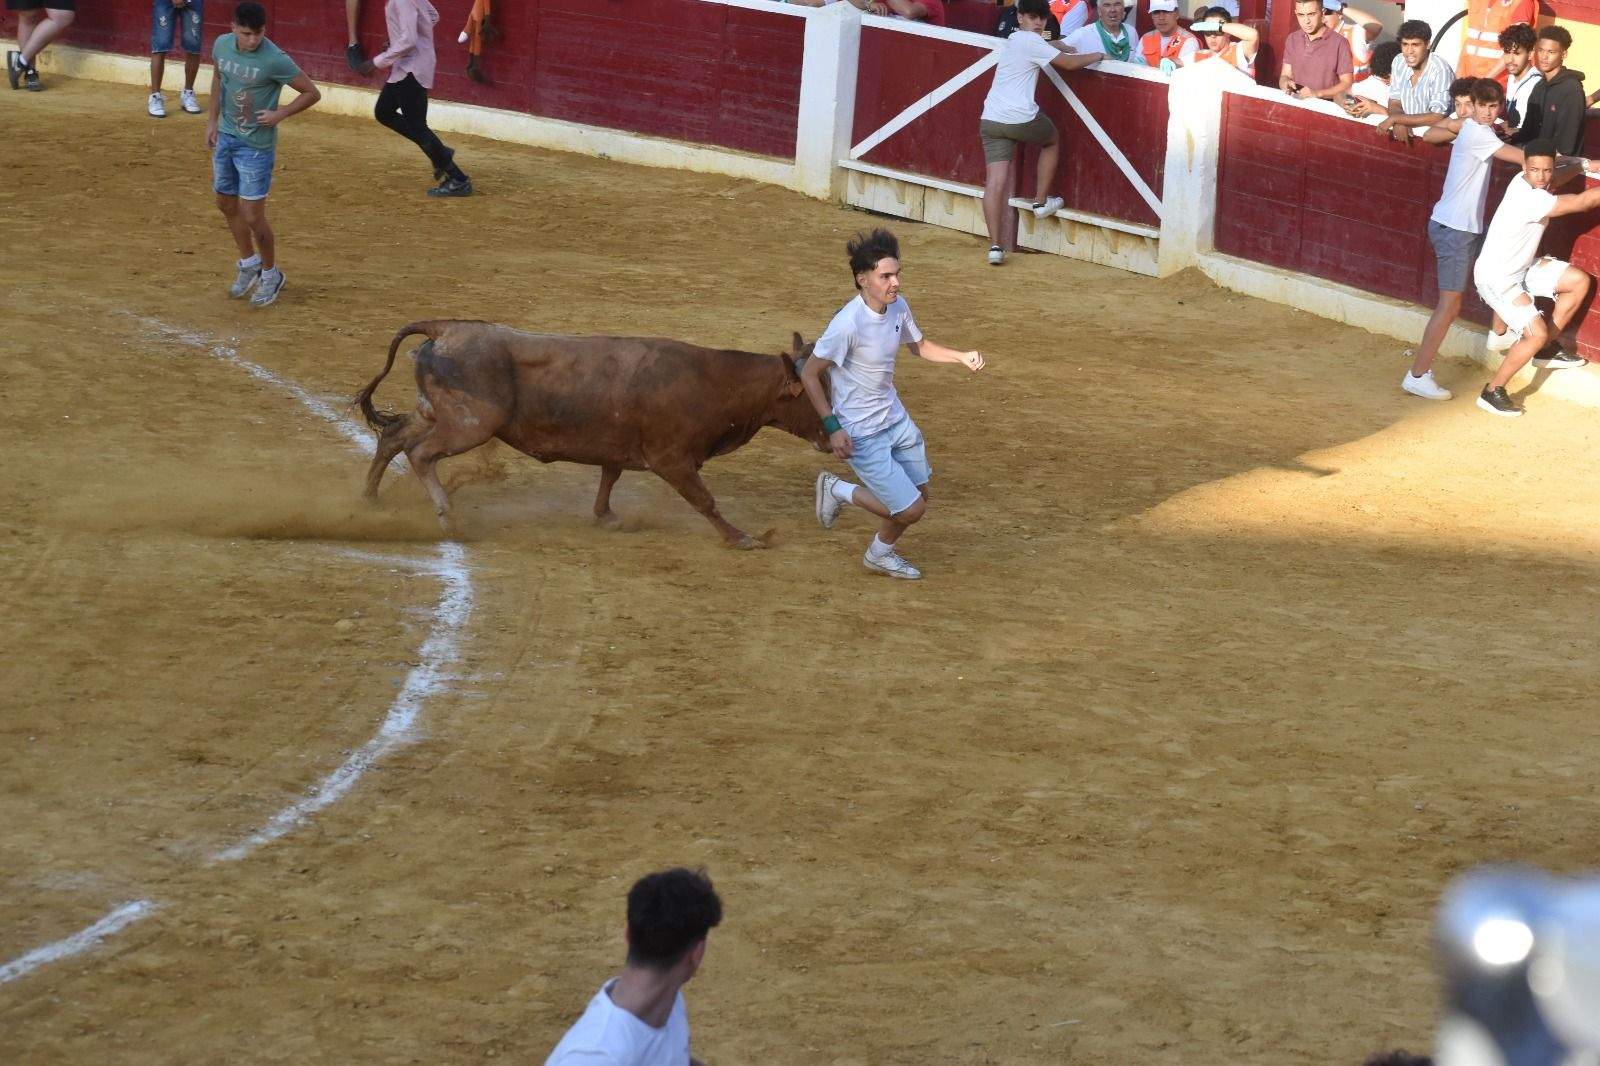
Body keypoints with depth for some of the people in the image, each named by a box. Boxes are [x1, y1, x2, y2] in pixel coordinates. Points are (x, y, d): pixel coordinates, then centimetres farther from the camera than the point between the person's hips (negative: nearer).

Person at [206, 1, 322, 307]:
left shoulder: (275, 60, -23)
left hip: (256, 146, -6)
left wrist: (280, 114, -22)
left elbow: (312, 93, -13)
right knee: (226, 205, 18)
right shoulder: (222, 45, -6)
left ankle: (271, 274, 19)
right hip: (225, 138, 6)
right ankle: (249, 264, 39)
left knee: (252, 216, -4)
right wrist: (213, 119, 14)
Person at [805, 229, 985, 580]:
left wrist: (962, 357, 0)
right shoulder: (848, 324, -28)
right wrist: (832, 427, -21)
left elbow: (919, 346, 16)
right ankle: (838, 490, 16)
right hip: (861, 433, -8)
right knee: (911, 510, -6)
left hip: (895, 418, 8)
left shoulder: (897, 307, -5)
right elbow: (809, 373, -19)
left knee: (920, 495, 15)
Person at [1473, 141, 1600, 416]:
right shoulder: (1531, 200, -33)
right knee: (1537, 333, -16)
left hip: (1521, 269, 9)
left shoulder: (1523, 181, -7)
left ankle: (1547, 349, 18)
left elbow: (1555, 179, 19)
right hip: (1496, 278, -9)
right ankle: (1492, 392, -1)